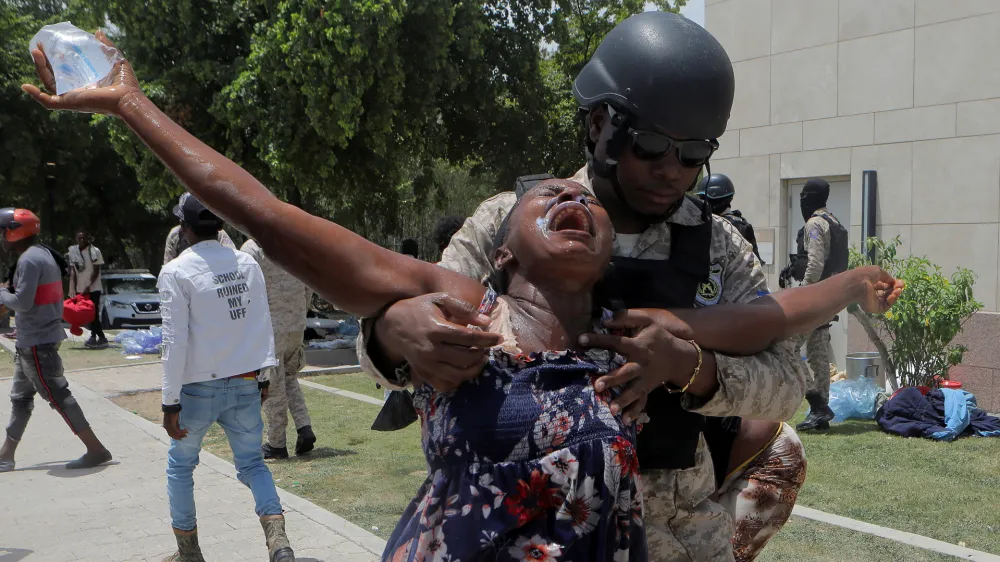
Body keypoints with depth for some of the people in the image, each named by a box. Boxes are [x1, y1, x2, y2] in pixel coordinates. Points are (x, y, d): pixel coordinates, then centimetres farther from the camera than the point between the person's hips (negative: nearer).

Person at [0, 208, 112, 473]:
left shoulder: (29, 259, -19)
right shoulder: (43, 253, 12)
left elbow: (22, 302, -23)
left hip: (36, 343, -11)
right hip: (35, 340, 11)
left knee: (58, 396, -7)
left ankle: (96, 450, -4)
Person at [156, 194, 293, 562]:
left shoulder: (176, 272, -10)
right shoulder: (247, 264, 2)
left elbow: (175, 341, -12)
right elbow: (264, 325, 3)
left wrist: (171, 402, -8)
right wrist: (263, 376, 13)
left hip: (199, 388, -3)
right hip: (246, 384, 3)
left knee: (180, 464, 17)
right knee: (251, 462, 11)